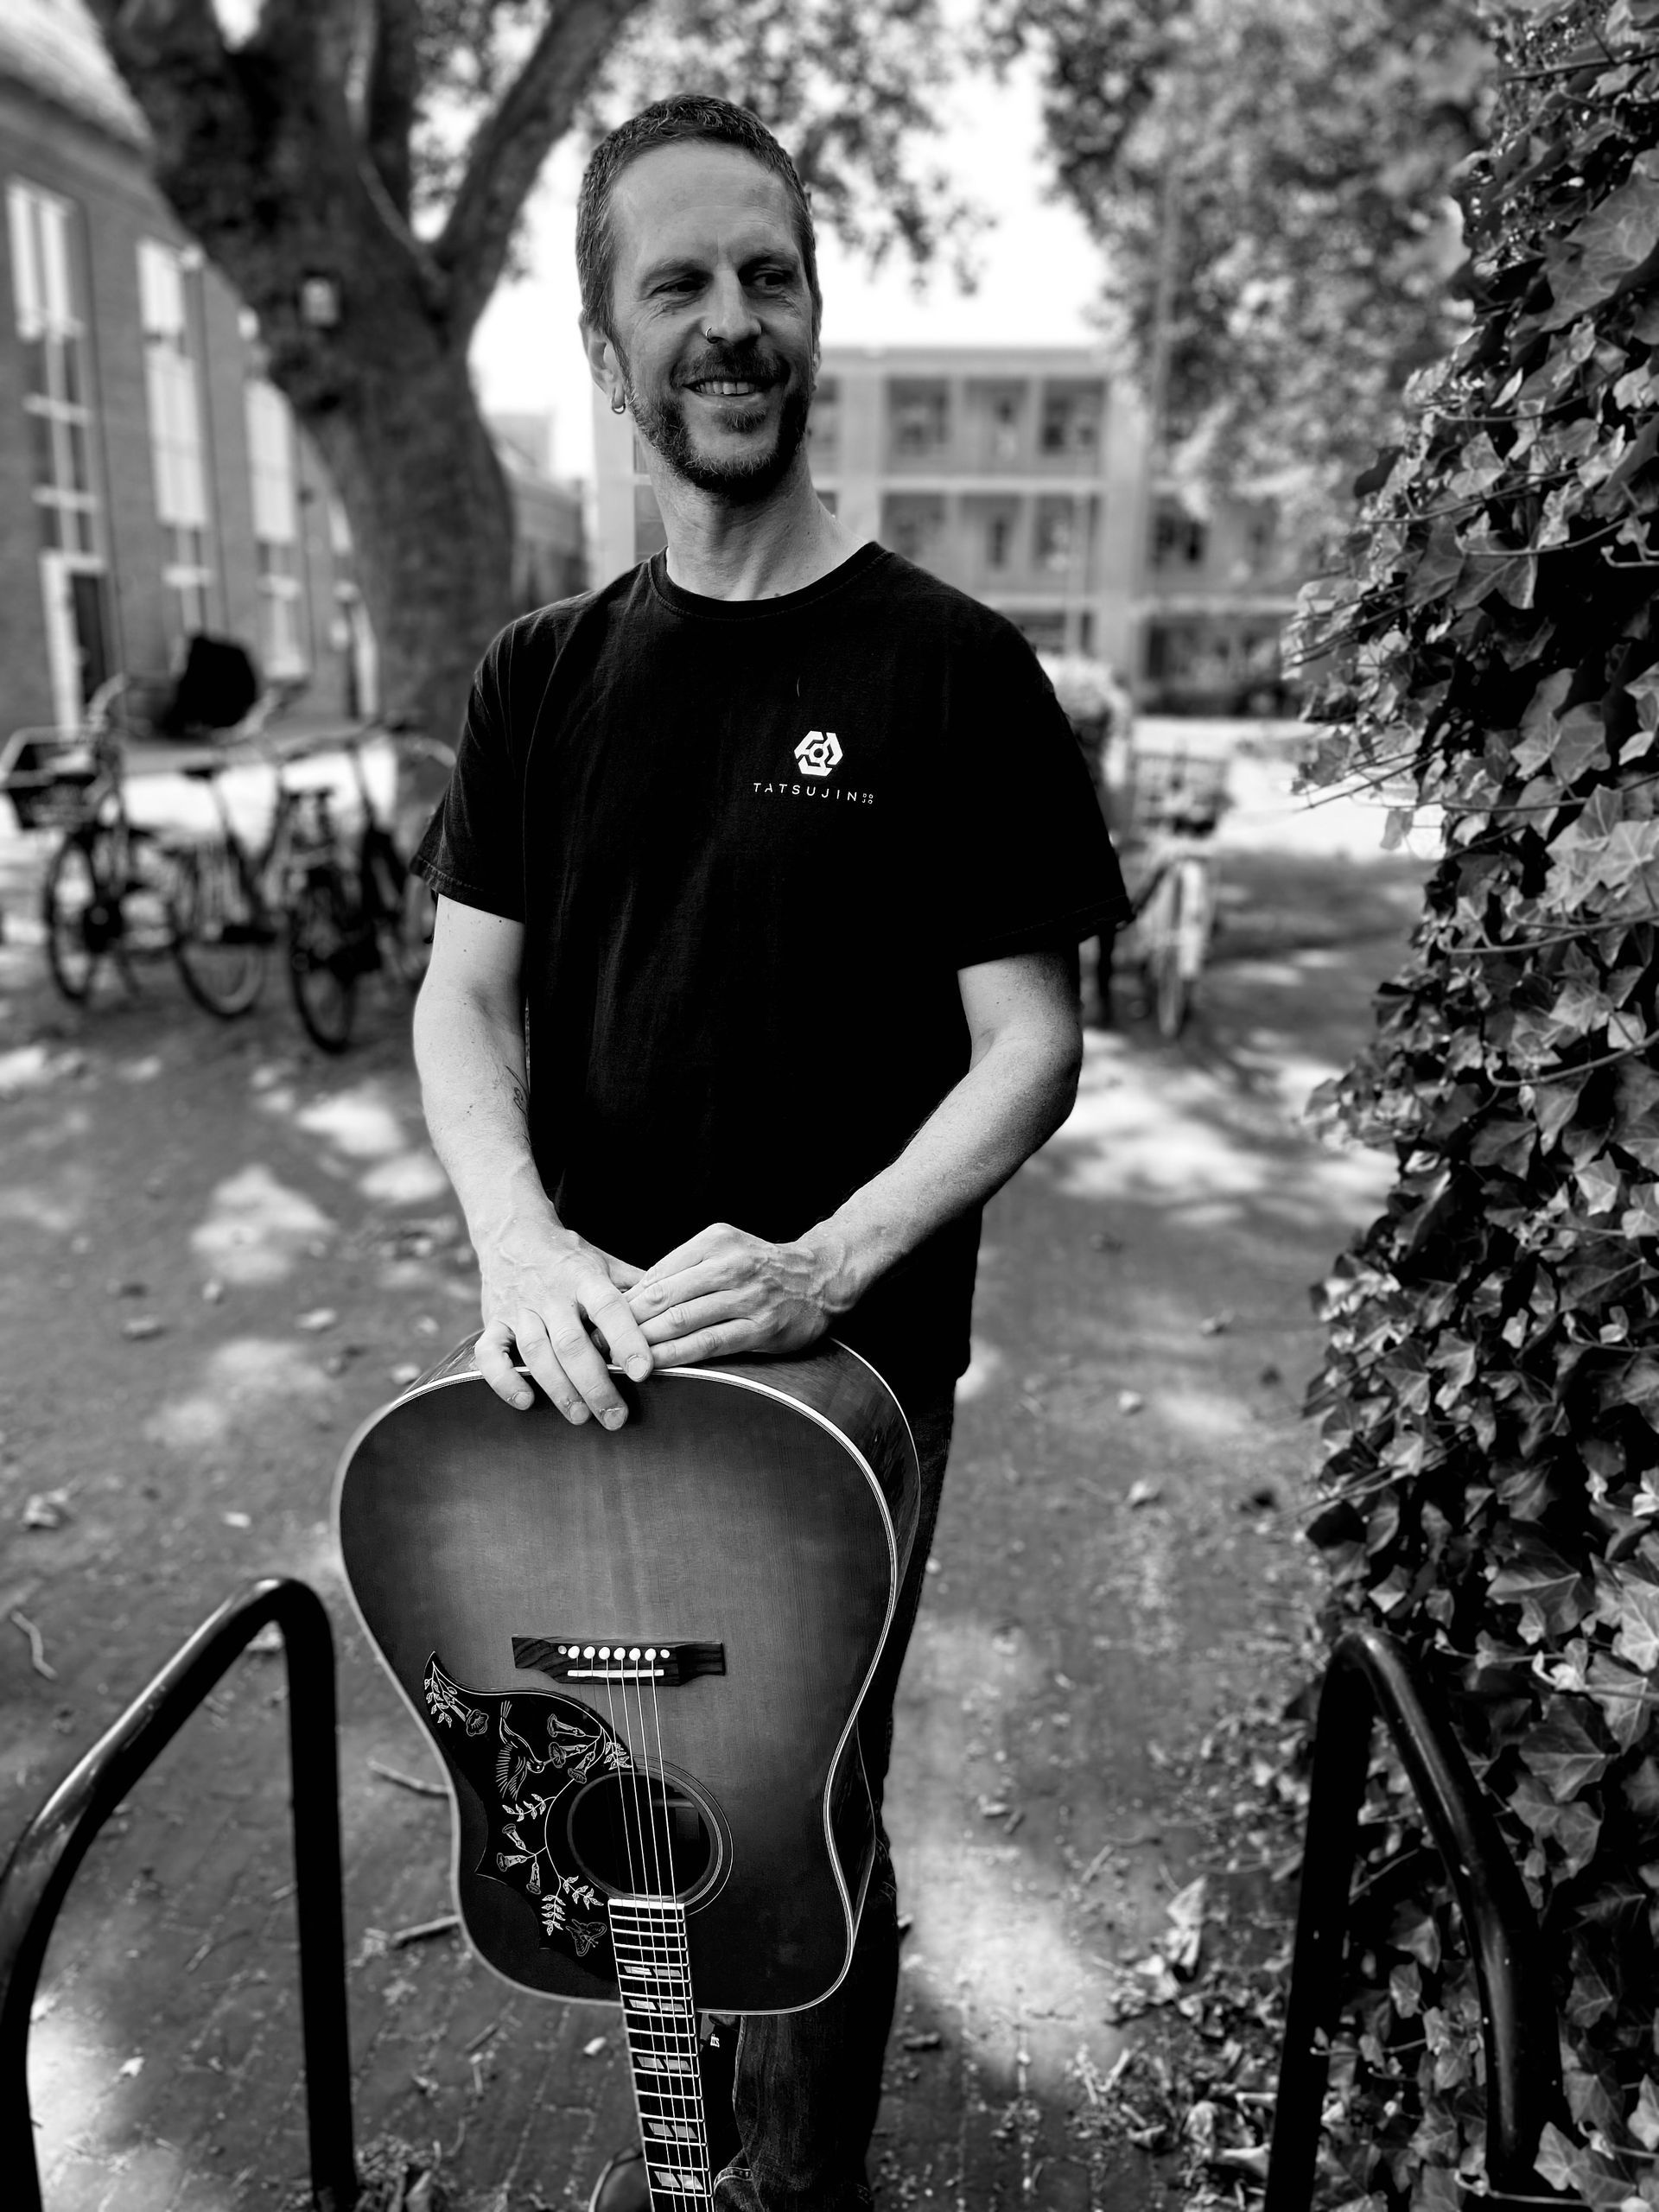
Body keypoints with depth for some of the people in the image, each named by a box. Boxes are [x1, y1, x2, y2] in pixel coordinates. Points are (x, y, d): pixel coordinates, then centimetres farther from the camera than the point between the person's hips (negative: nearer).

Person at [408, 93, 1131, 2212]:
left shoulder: (951, 668, -7)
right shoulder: (544, 674, 5)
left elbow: (1029, 1045, -10)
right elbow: (464, 1001, 1)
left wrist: (820, 1265, -23)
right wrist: (522, 1244, -17)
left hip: (844, 1373, -4)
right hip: (585, 1361, 4)